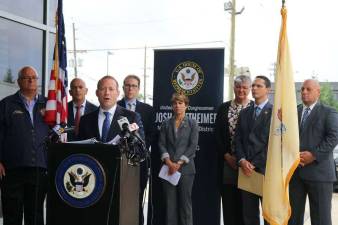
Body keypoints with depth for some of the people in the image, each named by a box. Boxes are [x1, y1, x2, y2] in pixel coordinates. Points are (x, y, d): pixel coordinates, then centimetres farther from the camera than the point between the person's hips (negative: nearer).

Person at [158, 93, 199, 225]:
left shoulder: (192, 123, 4)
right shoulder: (166, 124, 11)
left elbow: (193, 146, -4)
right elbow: (161, 144, 4)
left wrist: (179, 163, -12)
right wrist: (168, 162, -12)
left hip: (185, 168, -2)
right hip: (168, 168, 2)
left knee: (185, 201, 1)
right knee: (170, 202, 3)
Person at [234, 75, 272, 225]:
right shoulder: (244, 113, 16)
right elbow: (238, 139, 10)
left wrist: (255, 164, -12)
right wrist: (242, 161, -6)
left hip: (265, 169, -5)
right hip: (246, 169, 5)